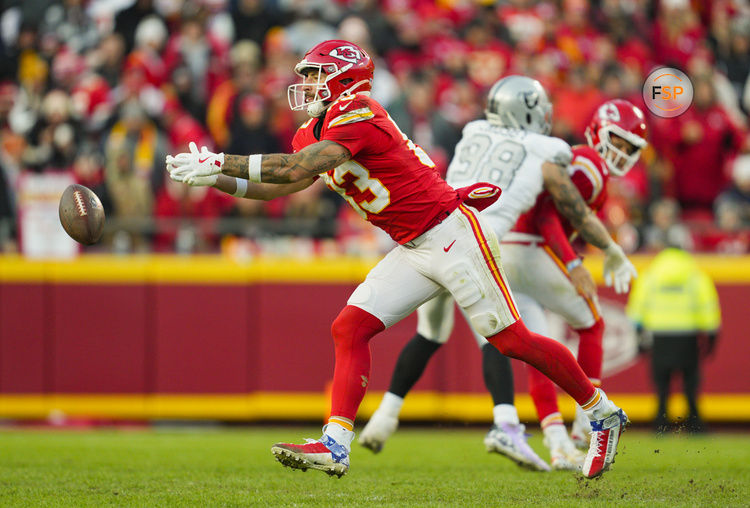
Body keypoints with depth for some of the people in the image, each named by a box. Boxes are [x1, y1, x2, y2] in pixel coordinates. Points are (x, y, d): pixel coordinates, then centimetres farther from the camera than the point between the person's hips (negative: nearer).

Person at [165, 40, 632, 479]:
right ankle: (335, 444, -8)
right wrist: (215, 179, 1)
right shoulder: (315, 133, 9)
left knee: (513, 340, -2)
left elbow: (293, 170, -29)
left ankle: (602, 413, 15)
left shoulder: (357, 116, -21)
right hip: (414, 252, 9)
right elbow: (279, 186, 14)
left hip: (452, 235, -9)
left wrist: (219, 162, -25)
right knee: (350, 328, -4)